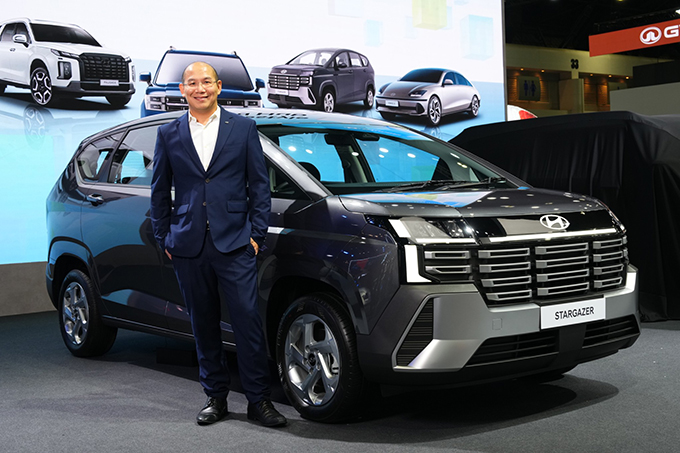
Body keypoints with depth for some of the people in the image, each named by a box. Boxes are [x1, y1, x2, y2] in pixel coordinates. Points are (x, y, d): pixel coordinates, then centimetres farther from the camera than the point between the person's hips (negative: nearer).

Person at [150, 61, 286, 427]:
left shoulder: (243, 128, 6)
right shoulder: (169, 134, 10)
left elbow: (259, 185, 6)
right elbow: (159, 191, 14)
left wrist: (256, 233, -1)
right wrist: (164, 239, 9)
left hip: (234, 243, -2)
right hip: (189, 246, 2)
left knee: (248, 320, -4)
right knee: (203, 325, 9)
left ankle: (258, 400, 6)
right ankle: (215, 397, 22)